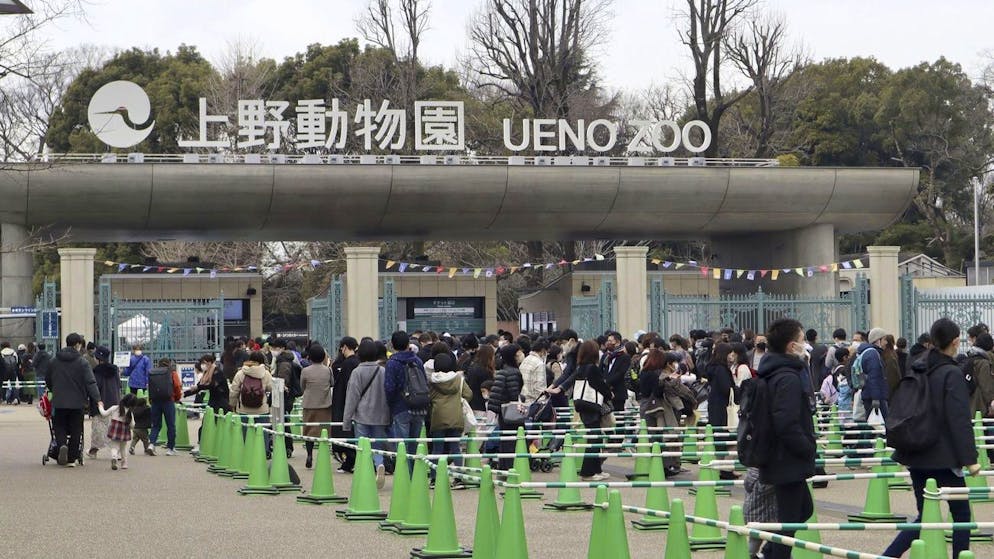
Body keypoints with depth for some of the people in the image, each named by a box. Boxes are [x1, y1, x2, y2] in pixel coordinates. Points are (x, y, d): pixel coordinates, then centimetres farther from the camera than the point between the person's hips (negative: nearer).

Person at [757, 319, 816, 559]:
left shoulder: (772, 373, 11)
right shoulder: (788, 378, -22)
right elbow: (787, 424, -29)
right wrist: (808, 449, -16)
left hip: (780, 459, 10)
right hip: (790, 464, -10)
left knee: (804, 509, 23)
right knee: (789, 520, -1)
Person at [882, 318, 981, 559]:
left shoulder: (918, 370, 8)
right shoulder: (952, 374, -14)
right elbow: (960, 420, -19)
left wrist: (904, 450, 25)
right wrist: (970, 458, -17)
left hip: (915, 456, 7)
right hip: (943, 458, -7)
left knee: (925, 517, 13)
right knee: (962, 515, 8)